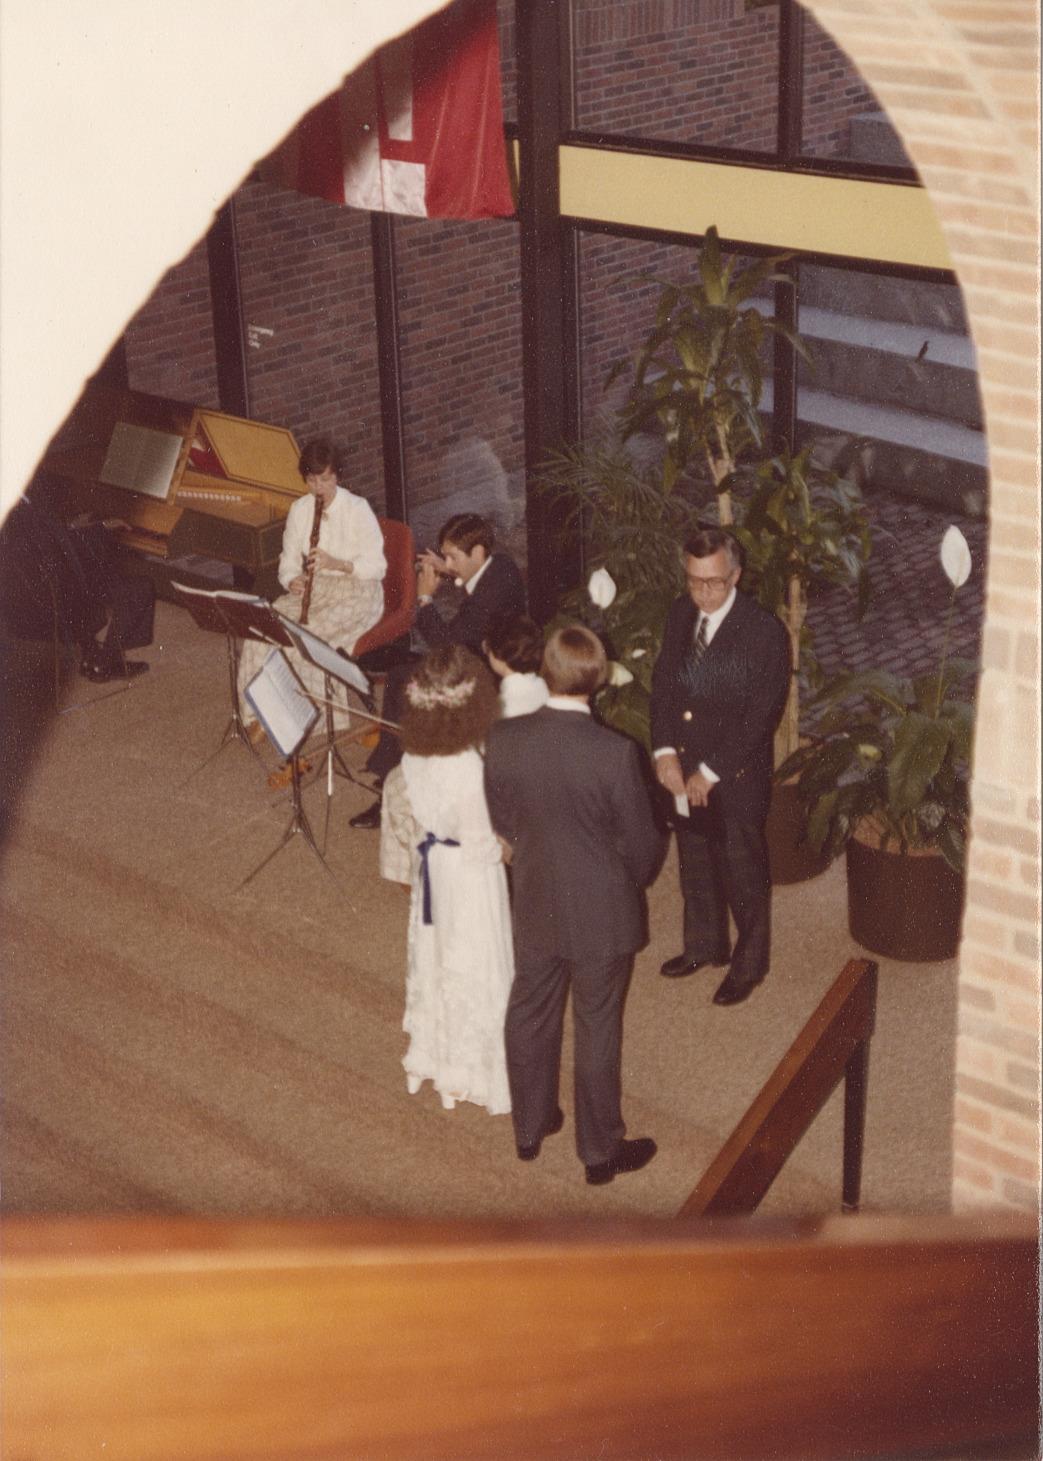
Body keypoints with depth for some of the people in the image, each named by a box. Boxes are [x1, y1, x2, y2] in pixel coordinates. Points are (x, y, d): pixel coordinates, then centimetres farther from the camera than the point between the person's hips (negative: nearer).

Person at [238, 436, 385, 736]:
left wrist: (336, 563, -26)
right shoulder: (299, 509, 6)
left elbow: (377, 567, -11)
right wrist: (292, 579, -12)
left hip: (356, 592, -6)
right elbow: (289, 559, 11)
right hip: (312, 588, 6)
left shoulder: (358, 509, -10)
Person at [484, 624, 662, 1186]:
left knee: (530, 1016, 22)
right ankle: (601, 1150, 29)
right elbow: (641, 843, -15)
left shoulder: (502, 739, -16)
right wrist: (629, 882, 7)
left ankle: (529, 1127, 41)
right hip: (601, 914, -3)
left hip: (534, 906, 3)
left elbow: (501, 820, 0)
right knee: (597, 1031, 13)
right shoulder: (615, 753, -27)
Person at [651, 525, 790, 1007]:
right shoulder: (680, 614, -1)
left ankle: (748, 964, 30)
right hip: (683, 769, 6)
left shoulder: (764, 633, -20)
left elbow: (760, 717, -19)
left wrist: (710, 773, -17)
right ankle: (704, 945, 43)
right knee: (695, 864, 22)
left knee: (743, 875, 10)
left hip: (737, 776, -6)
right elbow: (663, 683, 5)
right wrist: (665, 752, -8)